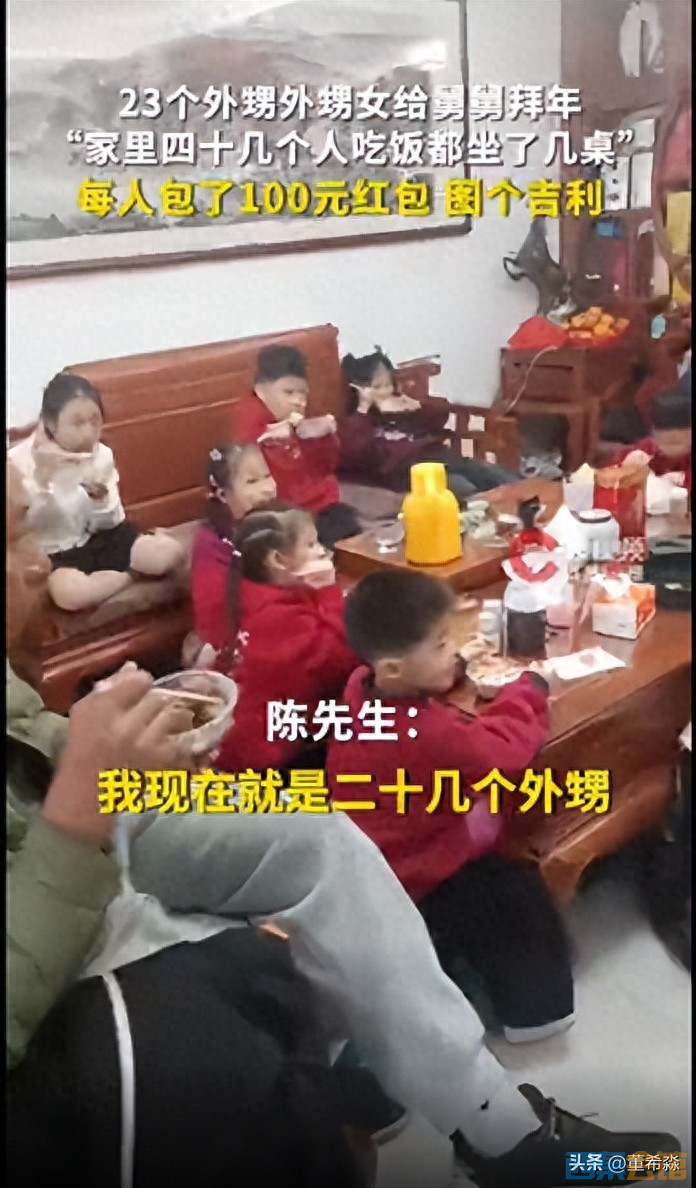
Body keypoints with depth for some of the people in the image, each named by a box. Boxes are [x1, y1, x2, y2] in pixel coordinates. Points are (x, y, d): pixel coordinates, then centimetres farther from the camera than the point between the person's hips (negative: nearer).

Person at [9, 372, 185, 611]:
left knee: (170, 552, -19)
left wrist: (101, 498, -21)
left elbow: (111, 523, 2)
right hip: (52, 554, -3)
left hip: (99, 539, 3)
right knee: (69, 593, -37)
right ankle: (132, 574, -9)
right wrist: (40, 478, -30)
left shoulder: (102, 454, -3)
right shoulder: (19, 460, -13)